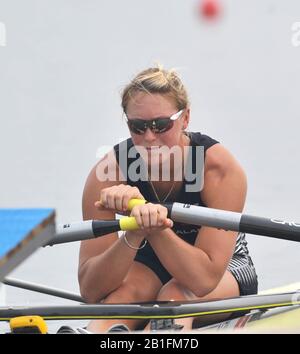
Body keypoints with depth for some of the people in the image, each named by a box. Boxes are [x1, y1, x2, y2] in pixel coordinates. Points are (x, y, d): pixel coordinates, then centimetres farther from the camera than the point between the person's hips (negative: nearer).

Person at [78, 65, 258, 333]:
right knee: (126, 291, -33)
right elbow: (91, 290, -27)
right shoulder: (108, 172, -22)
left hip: (225, 271, -1)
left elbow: (205, 279, -34)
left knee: (177, 295, -34)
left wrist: (154, 228, -47)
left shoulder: (221, 169, -26)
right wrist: (134, 235, -44)